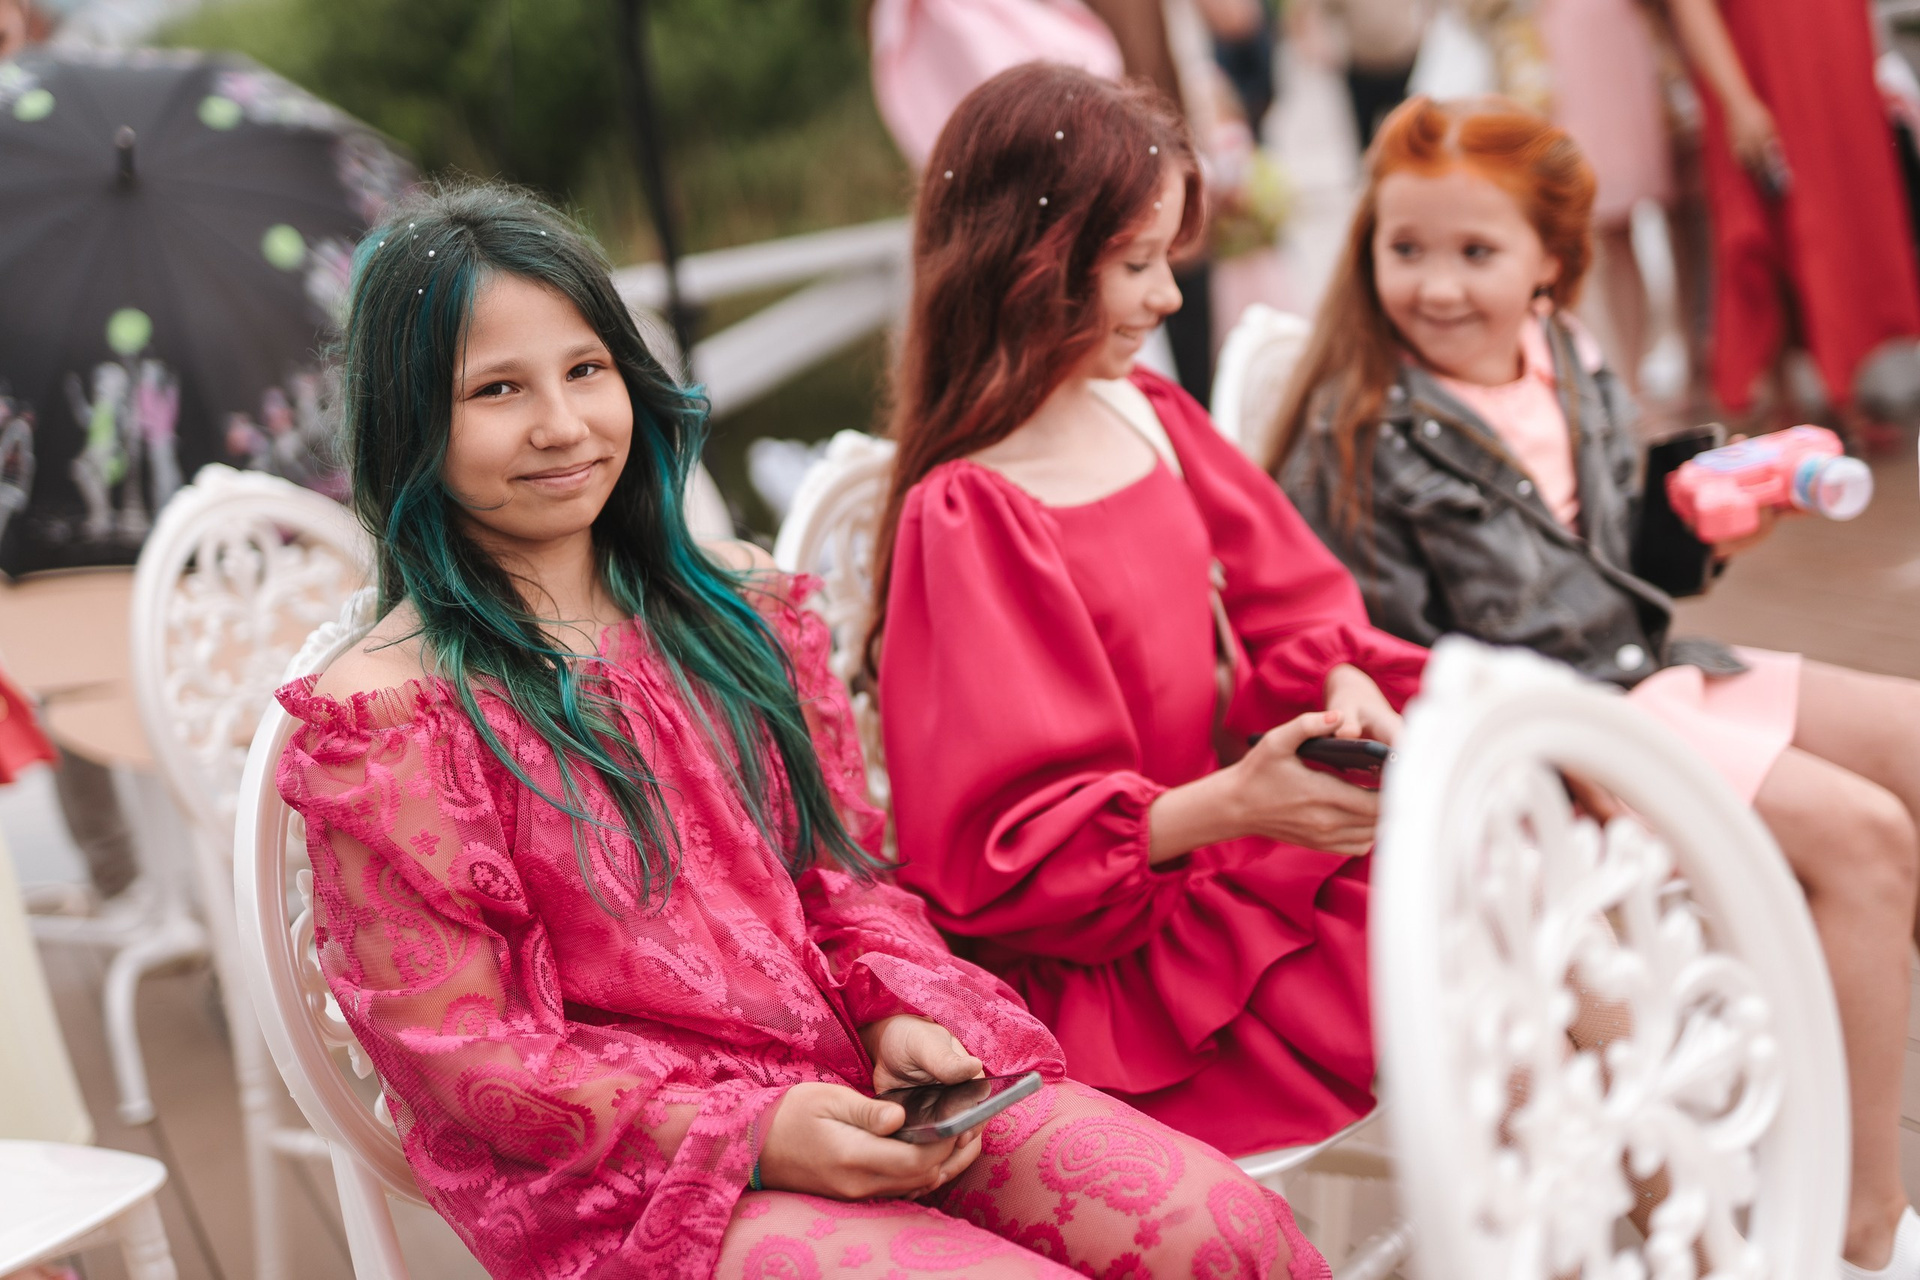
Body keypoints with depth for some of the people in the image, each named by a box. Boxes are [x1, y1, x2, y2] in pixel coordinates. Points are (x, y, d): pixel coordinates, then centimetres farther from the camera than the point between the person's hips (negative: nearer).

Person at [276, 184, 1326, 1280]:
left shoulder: (737, 606, 9)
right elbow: (460, 1051, -9)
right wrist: (750, 1135, -17)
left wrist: (900, 1015, -6)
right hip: (621, 1175, -5)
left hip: (856, 1077, 5)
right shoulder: (385, 714, -8)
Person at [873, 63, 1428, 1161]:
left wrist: (1345, 688, -9)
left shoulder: (1151, 417, 7)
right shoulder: (966, 517, -18)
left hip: (1242, 842, 8)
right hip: (1104, 965, -8)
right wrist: (1226, 806, -29)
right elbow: (999, 847, -18)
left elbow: (1288, 614, 14)